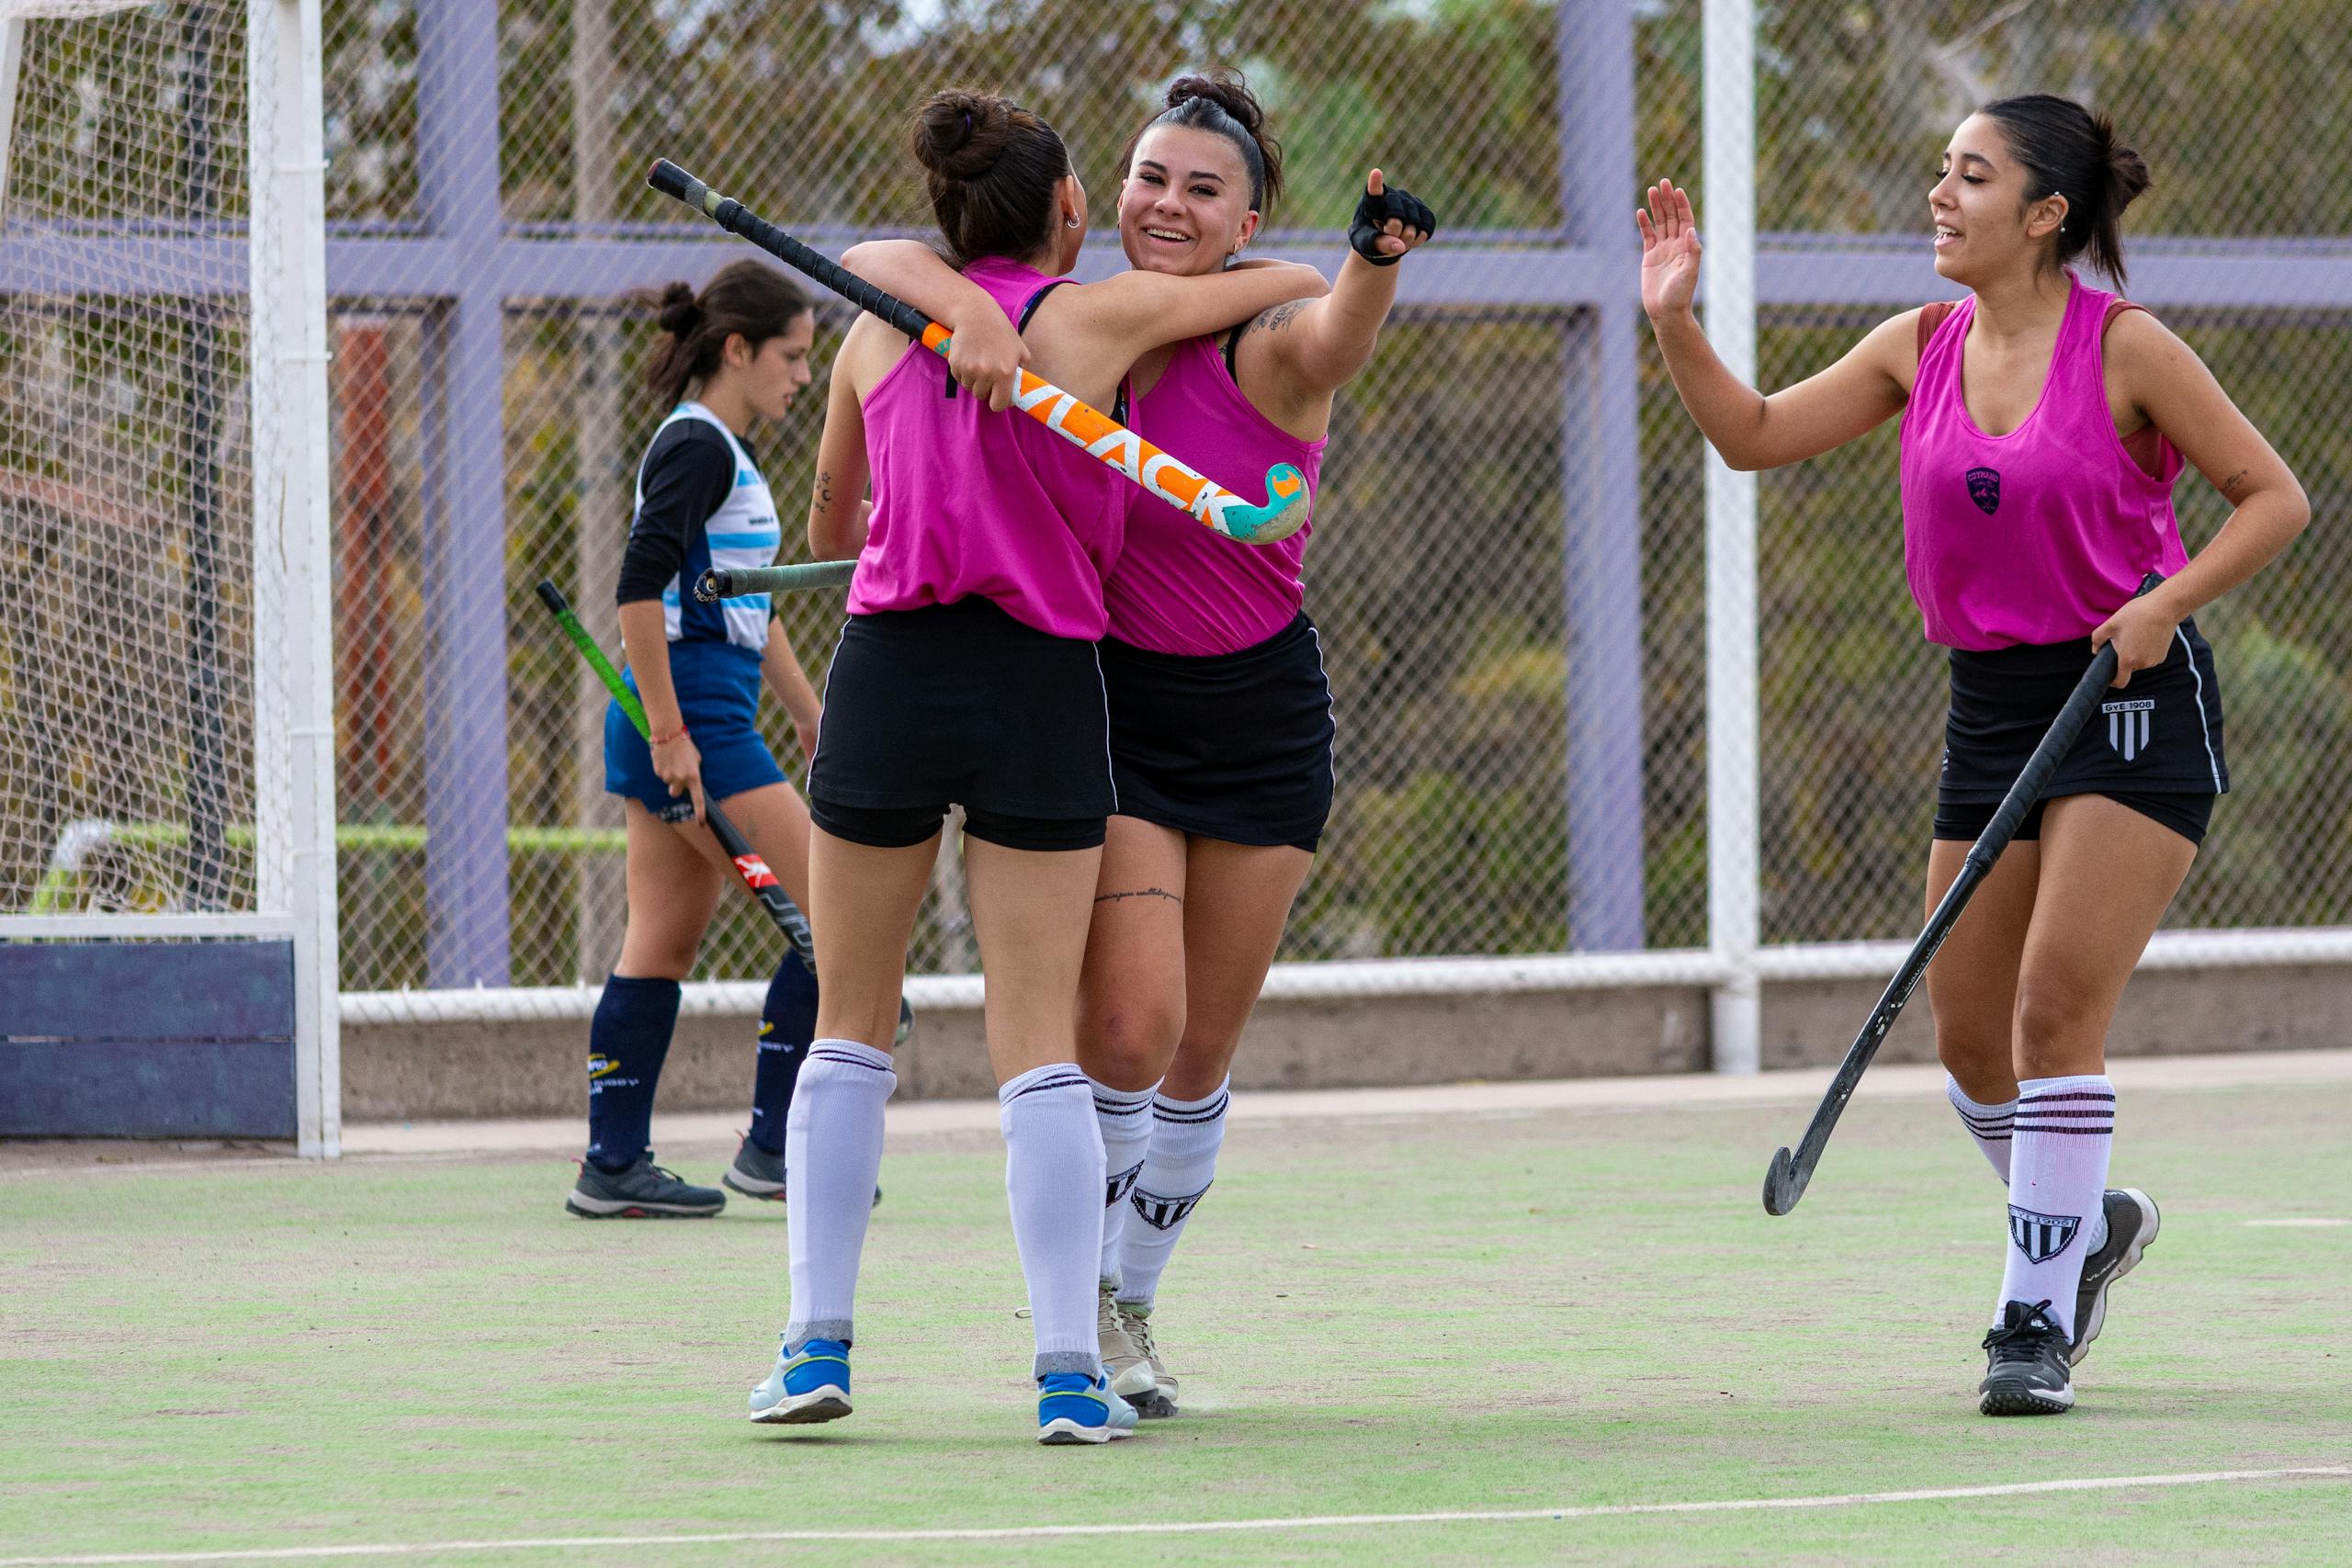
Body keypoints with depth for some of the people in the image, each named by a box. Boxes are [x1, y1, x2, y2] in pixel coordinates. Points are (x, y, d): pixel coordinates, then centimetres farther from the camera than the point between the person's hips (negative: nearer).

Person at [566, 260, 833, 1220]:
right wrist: (669, 732, -23)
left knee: (662, 943, 10)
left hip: (694, 724, 10)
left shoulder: (728, 454, 18)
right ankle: (772, 1145, -4)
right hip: (691, 715, -10)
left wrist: (812, 719, 29)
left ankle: (613, 1164, 11)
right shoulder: (696, 447, -12)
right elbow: (640, 589, -21)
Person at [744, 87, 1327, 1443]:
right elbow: (1307, 283, 12)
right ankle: (1070, 1368, -6)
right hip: (1043, 684, -2)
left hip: (888, 668, 2)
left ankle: (818, 1343, 8)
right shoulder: (1100, 318, -2)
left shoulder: (878, 331, 7)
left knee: (851, 1028, 13)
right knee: (1041, 1047, 0)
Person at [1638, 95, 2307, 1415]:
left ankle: (2036, 1320, -9)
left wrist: (2167, 602, -20)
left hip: (2131, 702, -6)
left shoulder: (2124, 349, -10)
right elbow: (1756, 436, 10)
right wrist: (1676, 321, -4)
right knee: (1969, 1035, 6)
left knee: (2056, 1006, -15)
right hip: (1992, 707, 6)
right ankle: (2090, 1222, 34)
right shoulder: (1921, 350, 6)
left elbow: (2276, 498, -6)